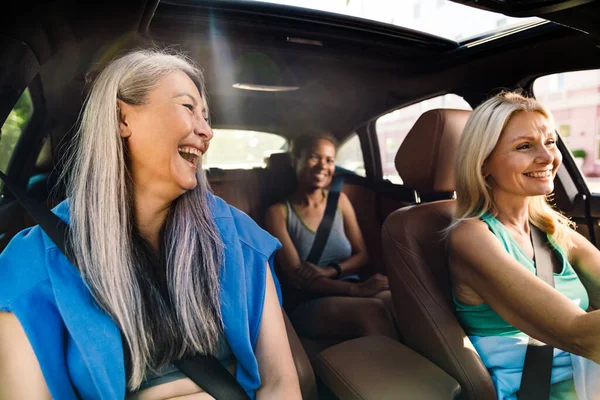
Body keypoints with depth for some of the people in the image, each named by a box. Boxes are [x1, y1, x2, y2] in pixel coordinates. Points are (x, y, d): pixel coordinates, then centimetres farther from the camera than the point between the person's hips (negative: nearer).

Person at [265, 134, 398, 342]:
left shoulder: (340, 201, 14)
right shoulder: (279, 212, -1)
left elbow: (362, 256, 10)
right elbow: (297, 276, -10)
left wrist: (330, 271, -13)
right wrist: (357, 289, -24)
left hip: (347, 294, 4)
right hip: (306, 304, -3)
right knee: (372, 309, -34)